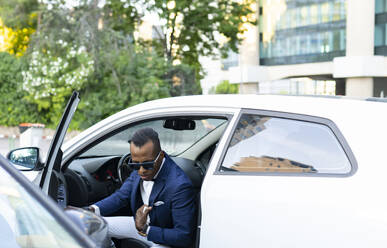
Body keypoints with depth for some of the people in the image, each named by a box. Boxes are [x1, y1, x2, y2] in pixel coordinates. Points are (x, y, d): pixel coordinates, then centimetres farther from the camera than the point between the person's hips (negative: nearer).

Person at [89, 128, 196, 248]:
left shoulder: (180, 186, -34)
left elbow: (184, 237, -29)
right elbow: (120, 196, -1)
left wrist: (145, 230, -32)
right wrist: (93, 210, -20)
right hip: (141, 224, 7)